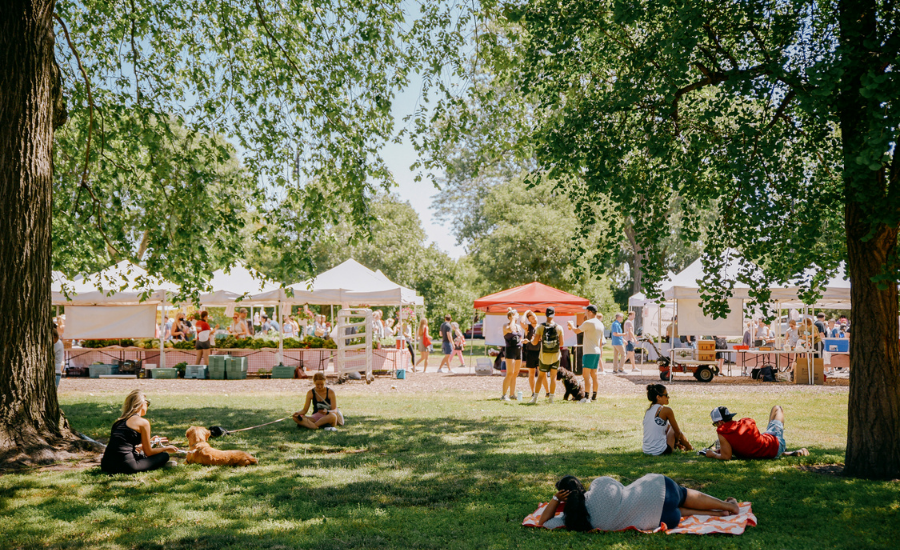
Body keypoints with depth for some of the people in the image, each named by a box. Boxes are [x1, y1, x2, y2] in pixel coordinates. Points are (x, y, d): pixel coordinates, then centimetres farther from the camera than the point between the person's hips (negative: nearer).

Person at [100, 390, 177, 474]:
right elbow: (148, 452, 4)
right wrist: (166, 448, 22)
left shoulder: (120, 420, 19)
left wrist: (150, 441, 42)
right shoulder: (143, 422, -3)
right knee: (164, 455, 12)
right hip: (124, 466, -7)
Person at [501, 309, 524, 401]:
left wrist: (523, 340, 4)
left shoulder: (519, 326, 15)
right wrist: (513, 320, -16)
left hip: (519, 350, 7)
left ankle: (512, 394, 15)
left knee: (515, 374, 8)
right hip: (510, 350, -7)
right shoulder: (505, 326, -5)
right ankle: (504, 395, -12)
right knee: (510, 373, -13)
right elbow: (510, 330, -29)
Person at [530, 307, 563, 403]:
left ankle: (535, 397, 9)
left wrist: (532, 340, 15)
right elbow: (561, 343, 0)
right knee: (553, 377, 10)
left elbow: (535, 342, -6)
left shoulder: (540, 327, -8)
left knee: (541, 376, 12)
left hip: (544, 356, 0)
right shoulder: (559, 327, -5)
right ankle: (551, 398, 8)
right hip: (555, 356, 0)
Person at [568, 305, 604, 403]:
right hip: (597, 352, 9)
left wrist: (571, 325, 16)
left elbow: (576, 331, -4)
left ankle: (586, 397, -14)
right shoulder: (600, 324, 14)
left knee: (586, 374, -9)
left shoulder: (588, 323, -14)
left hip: (589, 352, -9)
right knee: (594, 375, 14)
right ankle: (594, 396, 18)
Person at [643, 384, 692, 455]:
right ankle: (690, 449, 36)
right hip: (660, 451, -7)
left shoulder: (648, 410, 11)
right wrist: (676, 442, 22)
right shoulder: (666, 410, -9)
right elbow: (677, 432, 1)